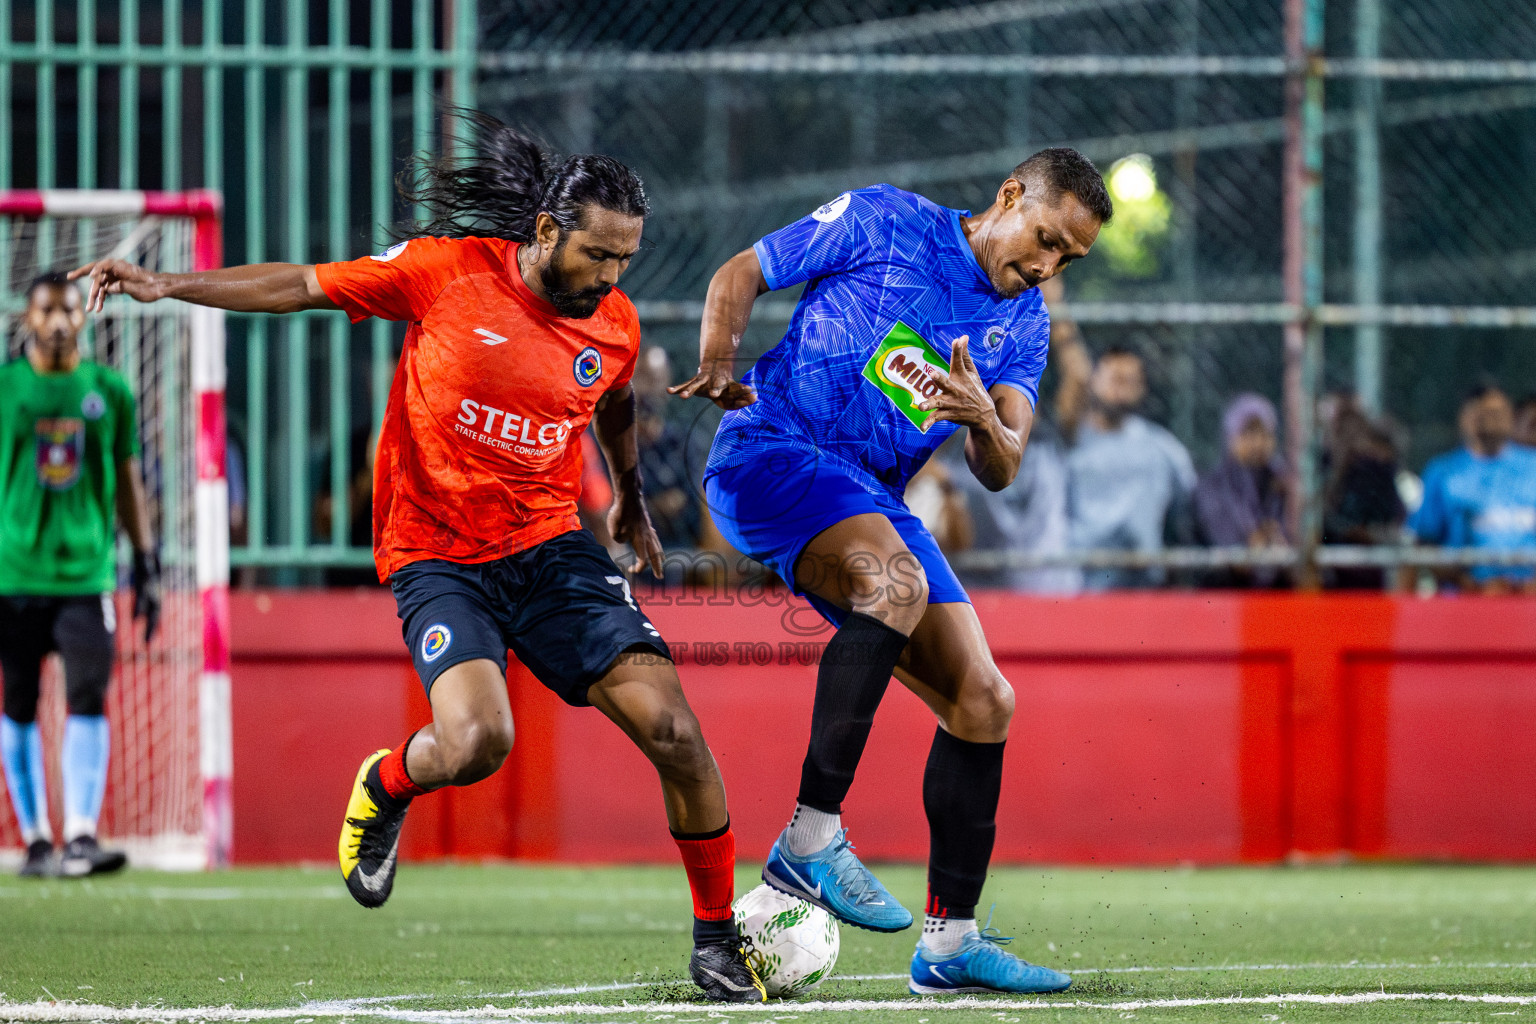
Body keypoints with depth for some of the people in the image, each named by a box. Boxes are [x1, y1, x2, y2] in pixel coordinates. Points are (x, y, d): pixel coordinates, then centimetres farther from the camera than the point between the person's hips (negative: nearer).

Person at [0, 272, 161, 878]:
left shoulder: (109, 390, 9)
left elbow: (128, 481, 14)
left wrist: (146, 565, 10)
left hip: (87, 572, 1)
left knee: (88, 699, -11)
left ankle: (81, 838, -17)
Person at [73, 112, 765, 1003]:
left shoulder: (615, 326, 1)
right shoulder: (448, 270, -10)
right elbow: (307, 287, -1)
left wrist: (631, 499, 39)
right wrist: (171, 285, -6)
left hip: (552, 545, 3)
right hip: (437, 555, -3)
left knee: (671, 727, -13)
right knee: (475, 742, -28)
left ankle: (717, 938, 5)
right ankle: (384, 790, 11)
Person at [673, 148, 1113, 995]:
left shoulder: (1024, 325, 12)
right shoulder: (882, 223, -3)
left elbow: (1000, 472, 2)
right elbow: (739, 276, 3)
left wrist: (985, 420, -21)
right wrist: (718, 368, -16)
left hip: (873, 502, 7)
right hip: (769, 450, -7)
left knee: (983, 703, -1)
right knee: (898, 582, -35)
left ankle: (949, 941, 8)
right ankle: (810, 839, -33)